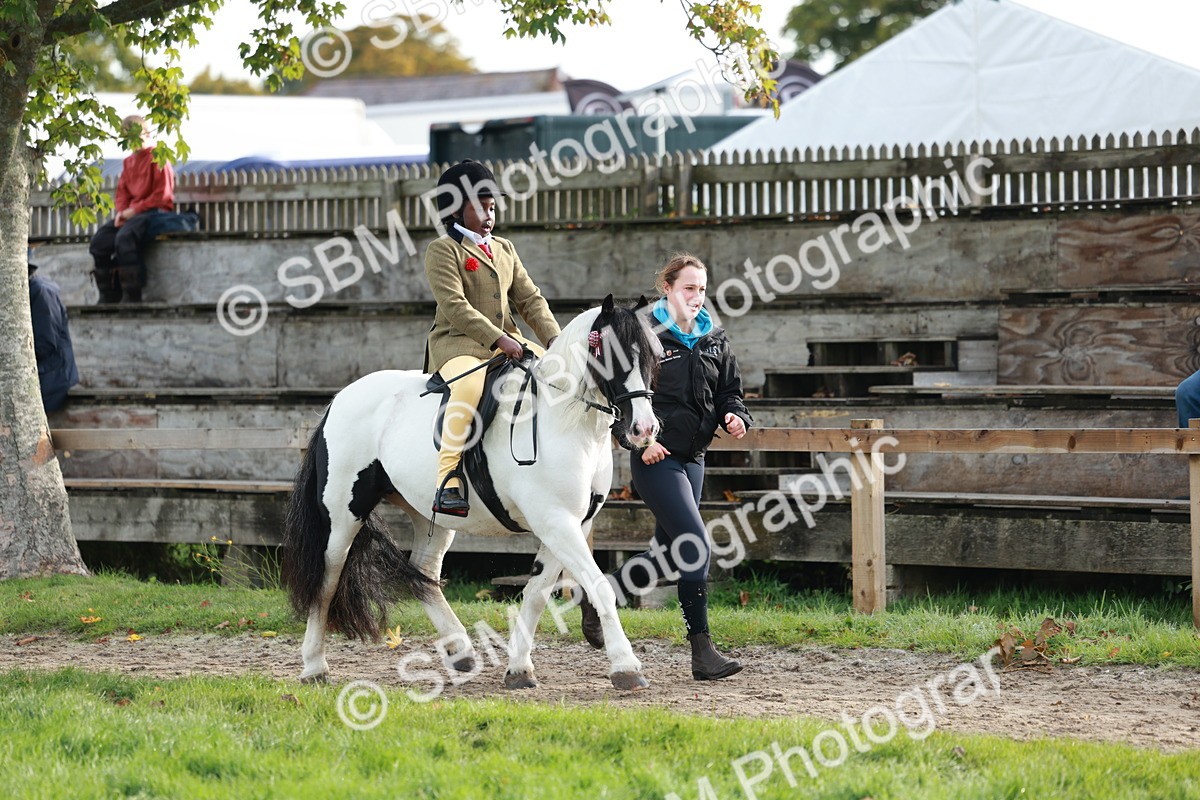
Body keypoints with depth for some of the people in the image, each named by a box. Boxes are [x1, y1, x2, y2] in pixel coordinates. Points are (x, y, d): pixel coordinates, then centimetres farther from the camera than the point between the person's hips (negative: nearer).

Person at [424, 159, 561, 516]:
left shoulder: (505, 249, 20)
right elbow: (455, 306, -16)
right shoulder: (442, 250, -2)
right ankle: (447, 482, -41)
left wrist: (555, 340, -4)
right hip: (457, 344, -8)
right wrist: (498, 339, -25)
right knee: (468, 385, -38)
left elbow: (530, 299, 14)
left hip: (507, 342, 8)